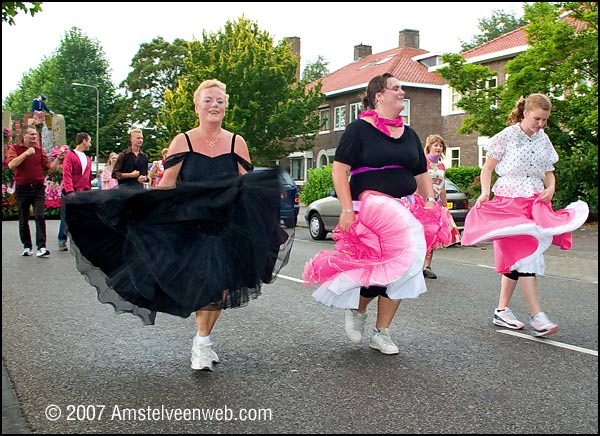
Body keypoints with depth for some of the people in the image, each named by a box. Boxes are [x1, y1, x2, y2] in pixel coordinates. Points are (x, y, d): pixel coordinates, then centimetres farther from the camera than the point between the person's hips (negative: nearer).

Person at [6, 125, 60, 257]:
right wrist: (27, 153, -18)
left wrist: (57, 158, -3)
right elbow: (11, 164, -15)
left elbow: (49, 168, 9)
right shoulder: (15, 149, 3)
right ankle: (27, 246, 19)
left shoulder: (39, 150, 10)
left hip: (38, 188, 0)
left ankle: (41, 247, -16)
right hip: (22, 188, 0)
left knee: (40, 216, -12)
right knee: (23, 219, 9)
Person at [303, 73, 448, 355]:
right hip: (369, 208, -6)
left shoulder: (410, 135, 17)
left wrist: (431, 204, 10)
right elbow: (339, 169, -8)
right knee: (382, 266, -11)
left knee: (399, 270, 3)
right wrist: (347, 209, -15)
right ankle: (356, 310, 21)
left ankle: (381, 334, 19)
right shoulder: (360, 128, -2)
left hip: (406, 211, 6)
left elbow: (422, 175, 22)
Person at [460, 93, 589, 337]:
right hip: (509, 201, -5)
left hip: (535, 203, 5)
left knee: (515, 257, 6)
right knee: (524, 255, -13)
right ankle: (537, 316, -12)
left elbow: (548, 172, 19)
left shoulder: (544, 140, 12)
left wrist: (551, 188, -2)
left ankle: (502, 311, 15)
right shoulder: (507, 136, -3)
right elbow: (488, 168, -1)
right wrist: (485, 192, -17)